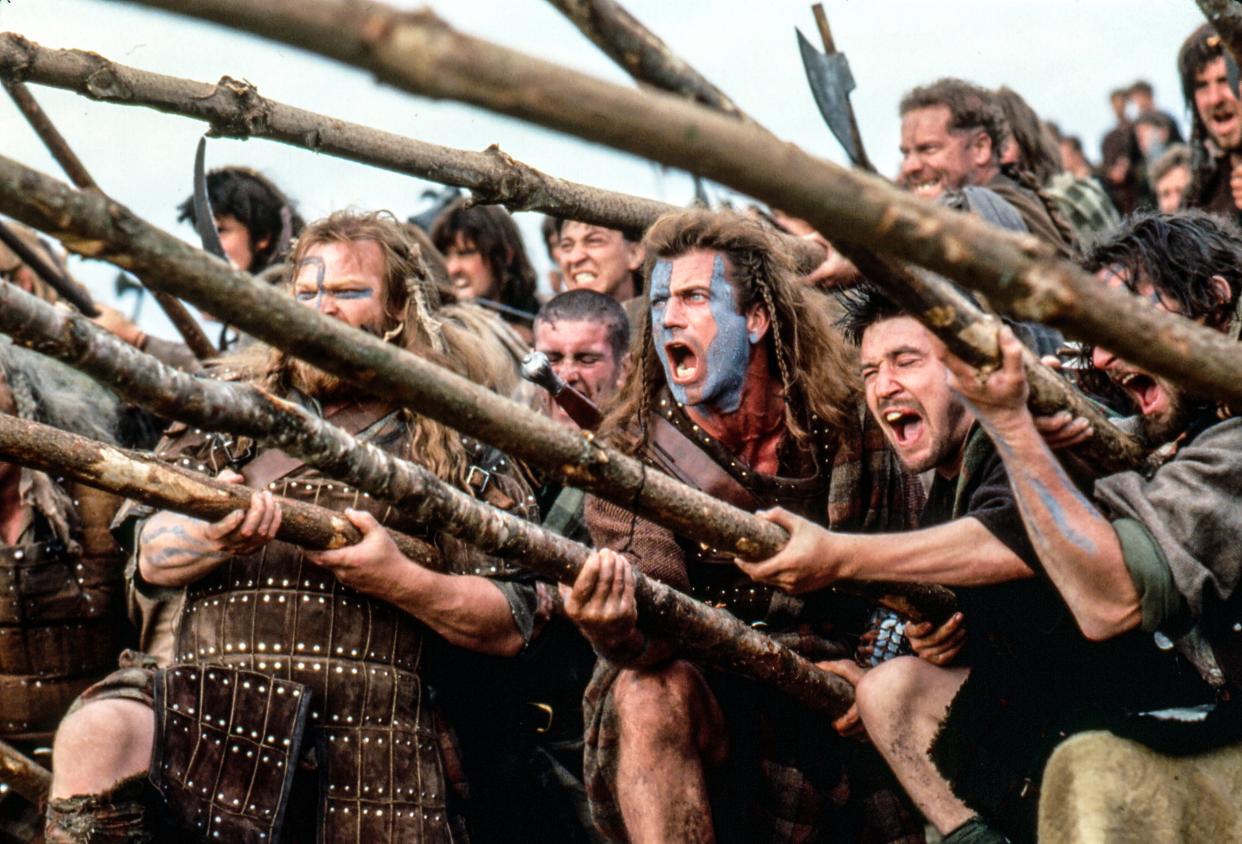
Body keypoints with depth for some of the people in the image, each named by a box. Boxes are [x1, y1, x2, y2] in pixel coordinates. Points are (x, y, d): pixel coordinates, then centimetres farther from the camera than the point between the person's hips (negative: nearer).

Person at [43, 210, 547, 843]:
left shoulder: (458, 448, 11)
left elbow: (510, 626, 5)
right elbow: (155, 556, 4)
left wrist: (398, 581, -12)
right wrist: (215, 539, -19)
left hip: (376, 760, 0)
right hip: (217, 714, 0)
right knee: (96, 736, -28)